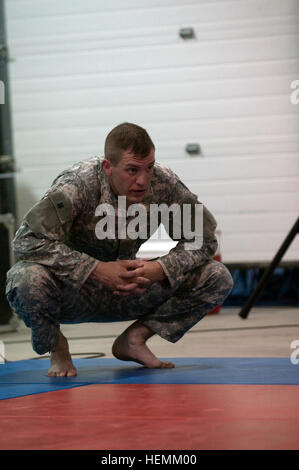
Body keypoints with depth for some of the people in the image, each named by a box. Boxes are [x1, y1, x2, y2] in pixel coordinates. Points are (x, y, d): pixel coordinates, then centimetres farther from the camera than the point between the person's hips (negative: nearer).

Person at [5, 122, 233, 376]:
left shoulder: (164, 183, -16)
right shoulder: (79, 184, -27)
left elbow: (204, 240, -7)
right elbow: (26, 241, -33)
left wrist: (160, 268, -26)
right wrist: (97, 269, -35)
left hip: (127, 292, 4)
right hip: (73, 293, -3)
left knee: (218, 278, -11)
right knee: (26, 278, -38)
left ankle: (133, 339, 3)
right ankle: (57, 349, -5)